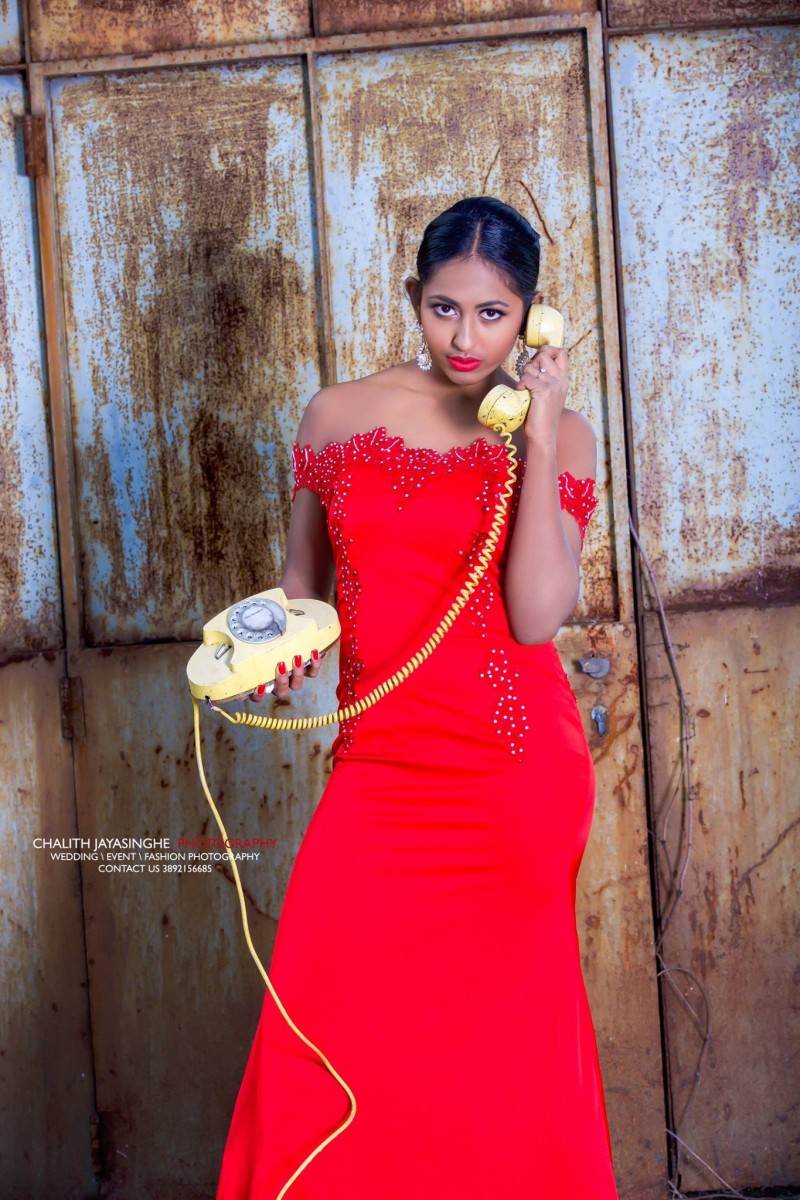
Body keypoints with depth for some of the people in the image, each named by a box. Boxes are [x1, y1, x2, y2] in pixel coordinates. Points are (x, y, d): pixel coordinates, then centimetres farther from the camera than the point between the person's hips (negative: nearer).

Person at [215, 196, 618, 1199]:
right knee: (327, 1022, -5)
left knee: (493, 1031, 6)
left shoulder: (558, 436, 2)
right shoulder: (339, 414, 7)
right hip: (381, 765, 2)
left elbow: (537, 615, -11)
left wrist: (538, 438, -13)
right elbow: (302, 573, 17)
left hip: (516, 776, -1)